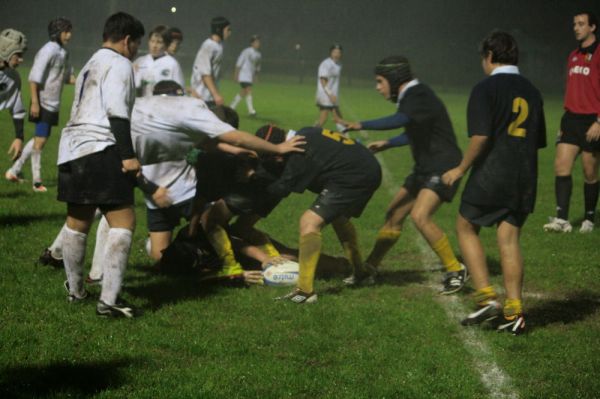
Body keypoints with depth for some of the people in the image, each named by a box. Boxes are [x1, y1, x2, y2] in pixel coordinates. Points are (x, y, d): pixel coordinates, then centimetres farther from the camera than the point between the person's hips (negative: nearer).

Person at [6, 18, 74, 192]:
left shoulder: (63, 53, 10)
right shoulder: (48, 51, -16)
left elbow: (67, 76, 19)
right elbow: (34, 78, -19)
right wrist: (34, 102, -22)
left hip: (53, 104, 9)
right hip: (43, 103, -9)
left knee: (40, 139, 14)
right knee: (40, 140, -4)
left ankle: (15, 170, 24)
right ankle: (37, 181, 2)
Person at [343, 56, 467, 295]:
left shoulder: (419, 97, -19)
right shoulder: (410, 97, 11)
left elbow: (400, 121, -40)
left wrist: (361, 126, -44)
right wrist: (386, 144, 31)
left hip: (443, 167, -10)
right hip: (425, 168, 10)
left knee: (420, 216, -24)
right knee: (394, 215, 11)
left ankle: (456, 271, -14)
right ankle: (370, 268, 23)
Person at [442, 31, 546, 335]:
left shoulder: (485, 88, -8)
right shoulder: (531, 92, 13)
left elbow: (481, 136, -16)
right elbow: (538, 141, 15)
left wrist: (461, 169, -6)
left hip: (490, 176, -5)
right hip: (524, 179, 5)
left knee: (466, 228, 12)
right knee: (509, 240, 7)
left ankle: (486, 298, 3)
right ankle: (514, 312, 4)